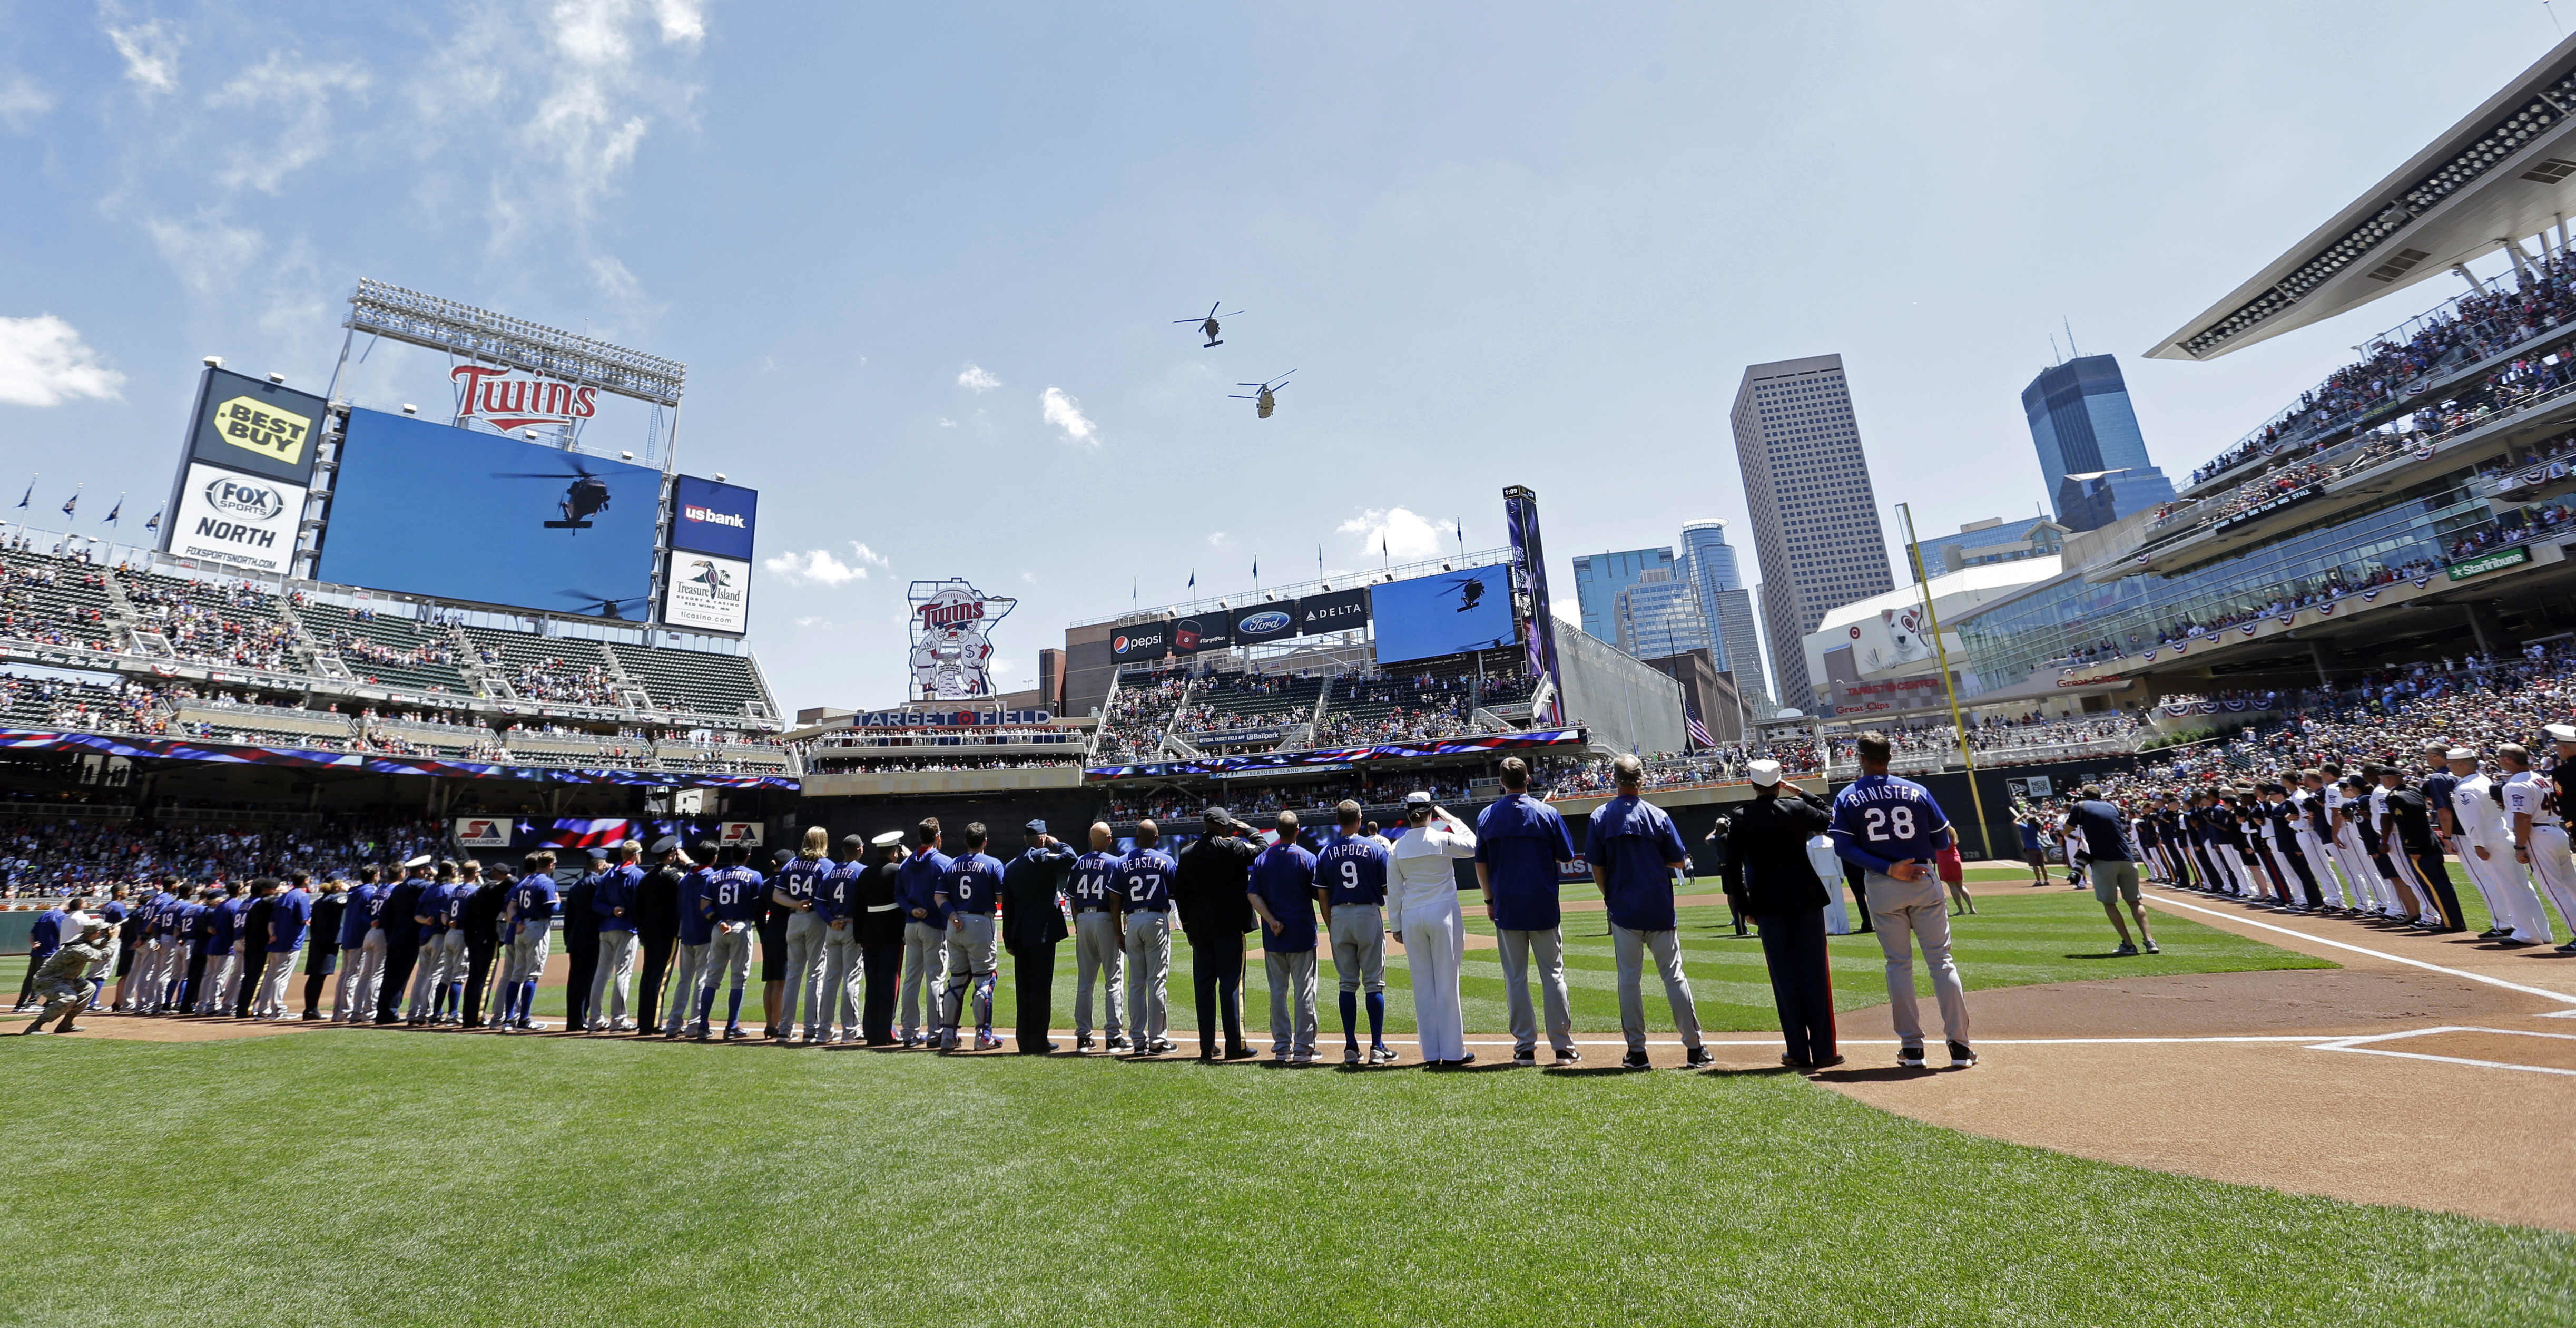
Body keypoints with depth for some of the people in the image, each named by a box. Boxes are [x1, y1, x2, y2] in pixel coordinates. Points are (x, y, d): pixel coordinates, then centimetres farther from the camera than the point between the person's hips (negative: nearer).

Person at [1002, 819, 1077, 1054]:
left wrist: (1009, 940, 16)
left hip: (1020, 935, 7)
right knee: (1041, 987, -2)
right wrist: (1056, 844, -5)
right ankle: (1038, 1042, 0)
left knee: (1023, 989, 11)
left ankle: (1025, 1041, 16)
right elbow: (1069, 858, -25)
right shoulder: (1041, 857, -10)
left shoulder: (1010, 867, 13)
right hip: (1042, 932, -7)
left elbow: (1007, 906, 14)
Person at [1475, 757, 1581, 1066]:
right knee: (1553, 974, 7)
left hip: (1506, 907, 1)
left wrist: (1490, 901, 14)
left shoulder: (1486, 816, 1)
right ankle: (1562, 1046, 10)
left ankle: (1525, 1048, 10)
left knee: (1515, 979, 7)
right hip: (1544, 907, -1)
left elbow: (1480, 864, 5)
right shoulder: (1547, 813, -5)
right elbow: (1567, 857, 2)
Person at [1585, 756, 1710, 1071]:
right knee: (1673, 976, 9)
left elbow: (1597, 868, -3)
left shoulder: (1600, 817, -4)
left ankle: (1637, 1051, 9)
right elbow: (1678, 862, 0)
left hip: (1623, 910, 0)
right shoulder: (1658, 816, -5)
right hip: (1660, 910, 0)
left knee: (1629, 979, 6)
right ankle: (1694, 1048, 15)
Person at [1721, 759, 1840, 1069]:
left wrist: (1747, 909, 6)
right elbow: (1830, 818, 17)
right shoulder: (1796, 809, -4)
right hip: (1806, 900, 0)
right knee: (1815, 973, 7)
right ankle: (1824, 1051, 10)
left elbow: (1732, 868, -3)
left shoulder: (1740, 820, -3)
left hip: (1767, 906, 0)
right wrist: (1801, 792, 21)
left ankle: (1799, 1053, 10)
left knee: (1784, 977, 7)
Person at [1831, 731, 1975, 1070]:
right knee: (1941, 960, 7)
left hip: (1881, 887, 0)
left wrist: (1887, 869, -12)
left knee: (1898, 964, 9)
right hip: (1923, 880, 0)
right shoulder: (1917, 791, 0)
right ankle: (1959, 1045, 7)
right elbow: (1943, 840, 3)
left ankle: (1911, 1047, 12)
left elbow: (1844, 848, -11)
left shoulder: (1847, 798, -2)